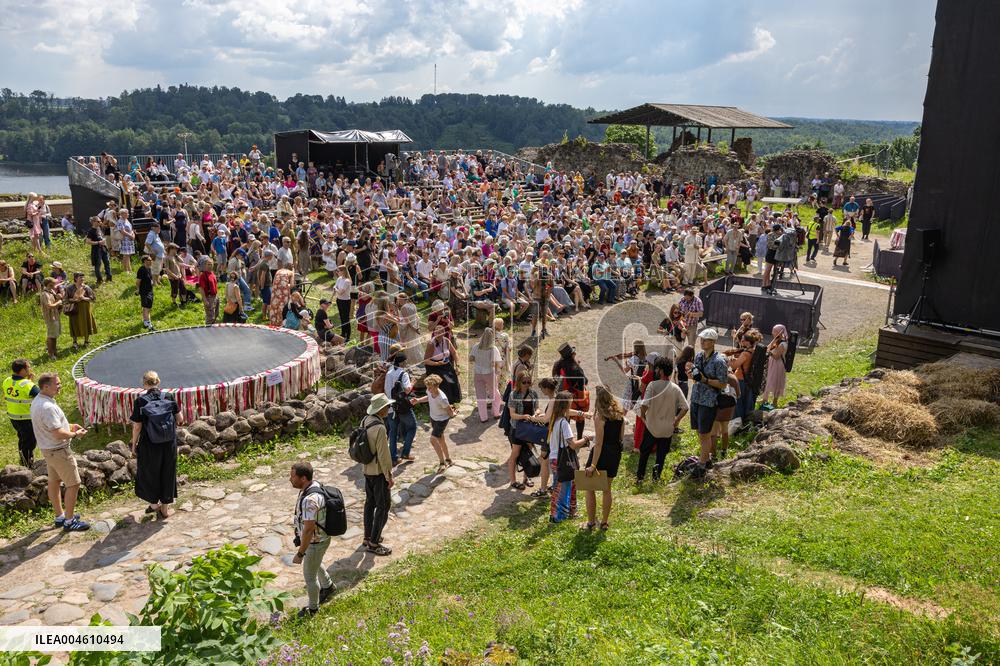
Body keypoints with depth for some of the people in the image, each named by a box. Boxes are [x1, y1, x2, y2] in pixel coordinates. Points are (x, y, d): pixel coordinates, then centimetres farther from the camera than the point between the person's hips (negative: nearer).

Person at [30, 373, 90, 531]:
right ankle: (69, 521, 7)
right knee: (73, 484, -1)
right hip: (58, 451, -10)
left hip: (47, 449, 10)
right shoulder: (47, 407, -29)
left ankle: (60, 516, 33)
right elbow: (58, 434, -30)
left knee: (54, 481, 20)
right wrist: (75, 434, -13)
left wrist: (70, 426, 11)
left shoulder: (37, 401, 4)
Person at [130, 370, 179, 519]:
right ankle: (164, 507, 25)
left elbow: (137, 426, -11)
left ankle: (154, 503, 29)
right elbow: (179, 419, 1)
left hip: (149, 444, -2)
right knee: (167, 473, 15)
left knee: (149, 472, 20)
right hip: (169, 444, 3)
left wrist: (134, 444, 2)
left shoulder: (140, 401, -13)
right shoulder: (169, 397, -5)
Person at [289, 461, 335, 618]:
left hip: (315, 542, -9)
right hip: (320, 536, 9)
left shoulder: (310, 500, -37)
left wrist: (300, 553, -22)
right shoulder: (314, 485, -7)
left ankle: (313, 608, 35)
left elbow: (308, 530, -32)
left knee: (309, 575, 13)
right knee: (315, 564, 32)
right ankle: (327, 586, 57)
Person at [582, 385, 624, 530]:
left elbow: (599, 443, -20)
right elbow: (620, 437, 8)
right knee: (607, 488, 18)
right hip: (615, 453, 7)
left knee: (590, 488, 8)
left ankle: (591, 522, 12)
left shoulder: (600, 416, -18)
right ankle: (604, 522, 24)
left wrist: (593, 465, -19)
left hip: (602, 453, -7)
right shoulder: (619, 414, 3)